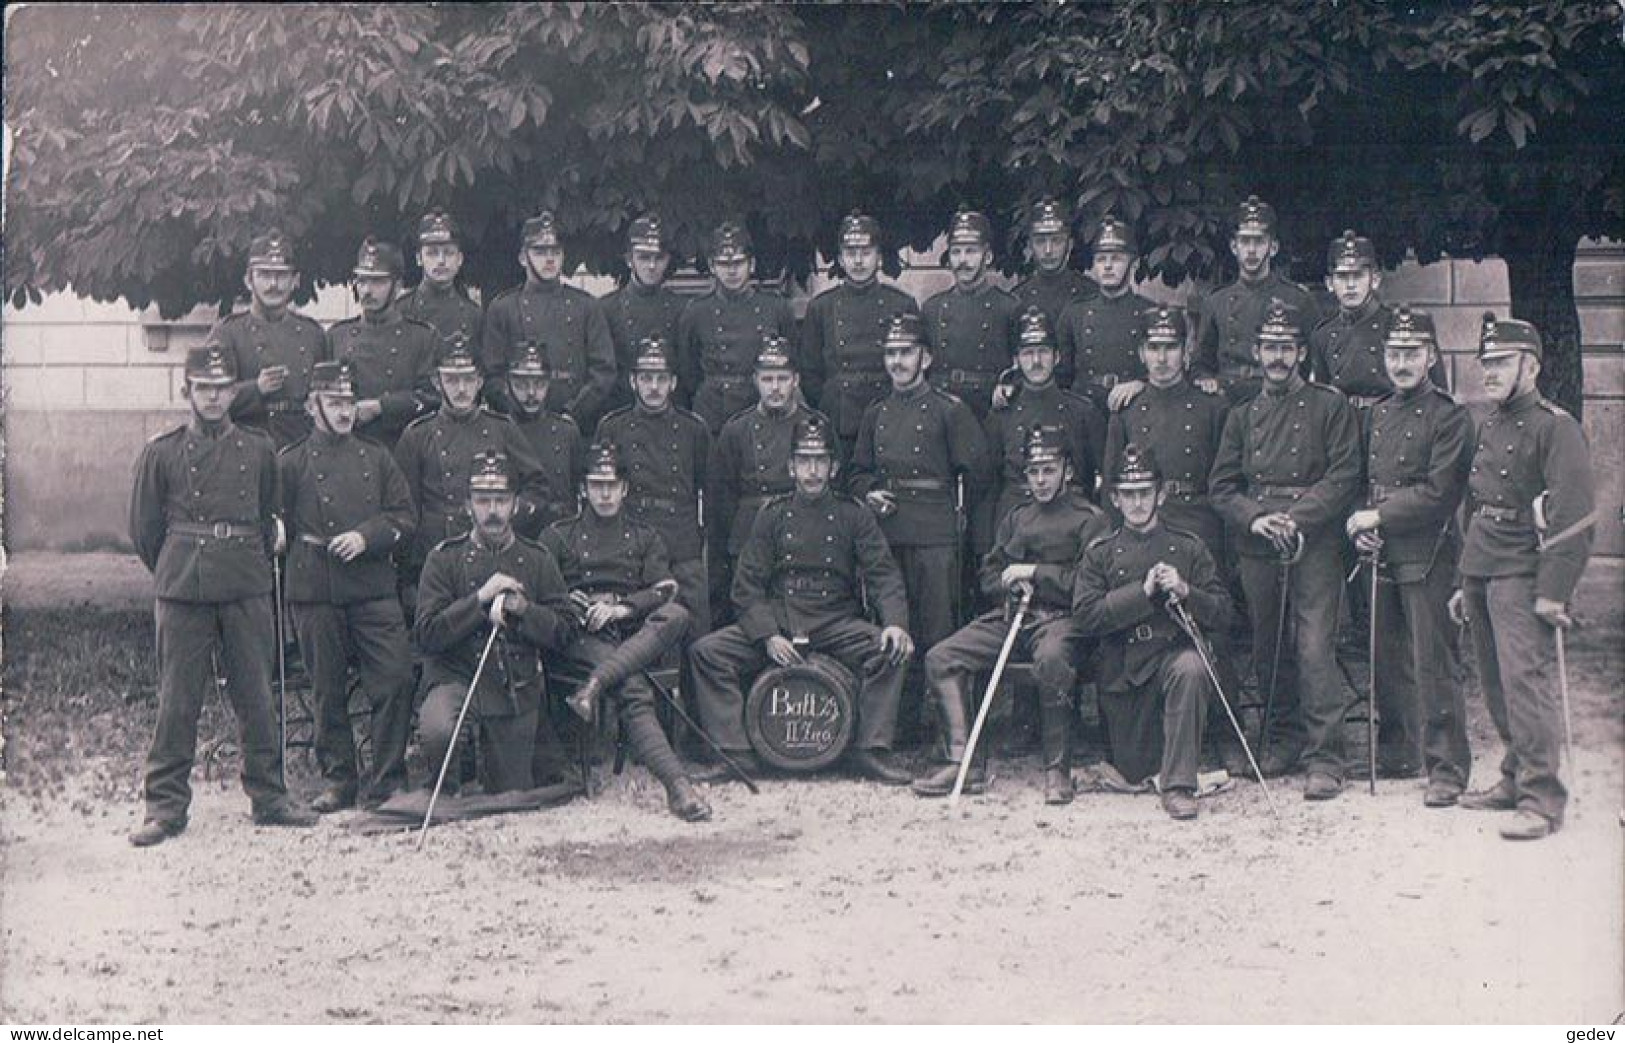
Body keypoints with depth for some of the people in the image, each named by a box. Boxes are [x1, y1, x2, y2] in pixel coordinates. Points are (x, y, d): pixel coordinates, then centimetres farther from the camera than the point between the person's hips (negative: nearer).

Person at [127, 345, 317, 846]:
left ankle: (269, 798, 15)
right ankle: (165, 806, 7)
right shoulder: (162, 452, 4)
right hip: (182, 591, -1)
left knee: (256, 696, 5)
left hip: (247, 589, 2)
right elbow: (144, 528, 11)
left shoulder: (260, 450, 9)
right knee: (177, 700, 0)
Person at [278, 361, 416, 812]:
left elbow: (404, 518, 8)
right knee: (328, 691, 5)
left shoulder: (376, 458, 13)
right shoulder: (290, 462, 6)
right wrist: (290, 538, -5)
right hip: (315, 593, -1)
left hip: (374, 589, 2)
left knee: (396, 681, -8)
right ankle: (338, 782, 17)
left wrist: (367, 536, -6)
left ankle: (385, 782, 3)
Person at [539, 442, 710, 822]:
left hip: (636, 634, 3)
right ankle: (677, 784, -47)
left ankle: (595, 685, -41)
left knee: (677, 615, -32)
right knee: (633, 691, -33)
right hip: (581, 638, -3)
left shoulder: (645, 538, 23)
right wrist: (566, 603, -11)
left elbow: (664, 589, 7)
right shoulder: (559, 535, 19)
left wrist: (622, 607, -11)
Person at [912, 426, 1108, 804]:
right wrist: (1012, 583, 2)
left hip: (1062, 618, -6)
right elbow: (988, 576, 25)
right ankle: (964, 762, -16)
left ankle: (1058, 770, -30)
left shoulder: (1089, 519, 4)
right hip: (1010, 615, 6)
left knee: (1051, 660, -41)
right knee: (941, 658, -13)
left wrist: (1034, 572, -10)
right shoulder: (1016, 518, 23)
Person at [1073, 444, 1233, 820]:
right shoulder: (1099, 553, 7)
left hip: (1174, 652, -1)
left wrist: (1186, 592, -16)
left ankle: (1179, 785, -30)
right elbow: (1087, 616, -7)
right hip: (1122, 670, 1)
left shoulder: (1189, 548, 8)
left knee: (1190, 670, -38)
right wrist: (1143, 591, -14)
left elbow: (1223, 616, 2)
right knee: (1134, 771, 3)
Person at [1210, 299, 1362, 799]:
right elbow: (1221, 485, 10)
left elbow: (1344, 476, -4)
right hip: (1256, 547, 4)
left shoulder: (1331, 406, 4)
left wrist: (1298, 518, -15)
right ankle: (1284, 739, 24)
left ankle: (1325, 759, -10)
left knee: (1314, 648, -11)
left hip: (1313, 544, -4)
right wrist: (1255, 518, -8)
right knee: (1267, 650, 9)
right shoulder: (1241, 416, 15)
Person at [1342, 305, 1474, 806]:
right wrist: (1360, 529, 2)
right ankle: (1398, 754, 26)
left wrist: (1378, 516, -12)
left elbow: (1440, 493, -15)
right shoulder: (1376, 414, 14)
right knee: (1388, 661, 13)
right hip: (1381, 557, 7)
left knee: (1434, 663, -5)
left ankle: (1448, 768, 1)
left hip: (1427, 557, -7)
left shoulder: (1449, 417, -7)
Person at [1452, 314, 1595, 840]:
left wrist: (1554, 591, -19)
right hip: (1482, 574, 8)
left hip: (1521, 577, -8)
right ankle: (1514, 779, 24)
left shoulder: (1555, 427, -9)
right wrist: (1466, 583, 21)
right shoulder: (1488, 426, 17)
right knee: (1495, 687, 12)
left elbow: (1575, 515, -15)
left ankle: (1542, 800, -9)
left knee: (1526, 681, -12)